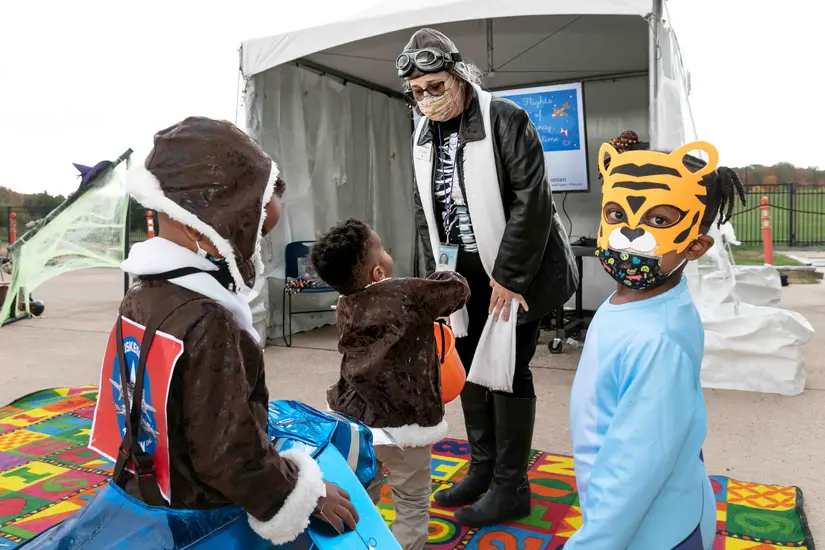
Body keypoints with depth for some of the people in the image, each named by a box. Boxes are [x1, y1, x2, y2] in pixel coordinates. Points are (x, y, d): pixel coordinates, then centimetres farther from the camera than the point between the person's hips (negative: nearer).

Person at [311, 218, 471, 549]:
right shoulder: (409, 295, -17)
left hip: (355, 421, 6)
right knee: (412, 506, 12)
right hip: (403, 424, -5)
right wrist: (445, 275, 17)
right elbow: (458, 289, -3)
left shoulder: (346, 306, 1)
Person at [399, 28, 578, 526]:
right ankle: (482, 469, 30)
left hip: (515, 269, -6)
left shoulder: (506, 119, -13)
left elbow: (532, 200, -18)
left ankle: (511, 489, 14)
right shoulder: (424, 135, 6)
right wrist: (437, 273, 5)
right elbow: (425, 209, 11)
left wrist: (509, 275, -19)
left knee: (505, 371, -2)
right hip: (463, 272, 7)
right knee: (470, 368, 12)